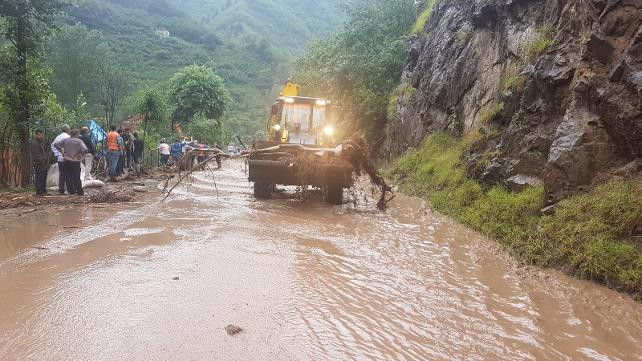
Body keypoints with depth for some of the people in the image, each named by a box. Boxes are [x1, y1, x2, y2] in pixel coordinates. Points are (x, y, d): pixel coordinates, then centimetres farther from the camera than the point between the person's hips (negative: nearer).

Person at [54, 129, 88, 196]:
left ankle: (71, 191, 15)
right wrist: (80, 155, -7)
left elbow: (55, 144, 9)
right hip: (75, 161, -4)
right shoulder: (79, 141, -9)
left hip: (66, 161, 4)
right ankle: (80, 192, 5)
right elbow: (85, 150, -22)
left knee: (68, 177, 11)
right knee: (76, 178, 1)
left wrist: (62, 151, 9)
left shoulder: (65, 140, 6)